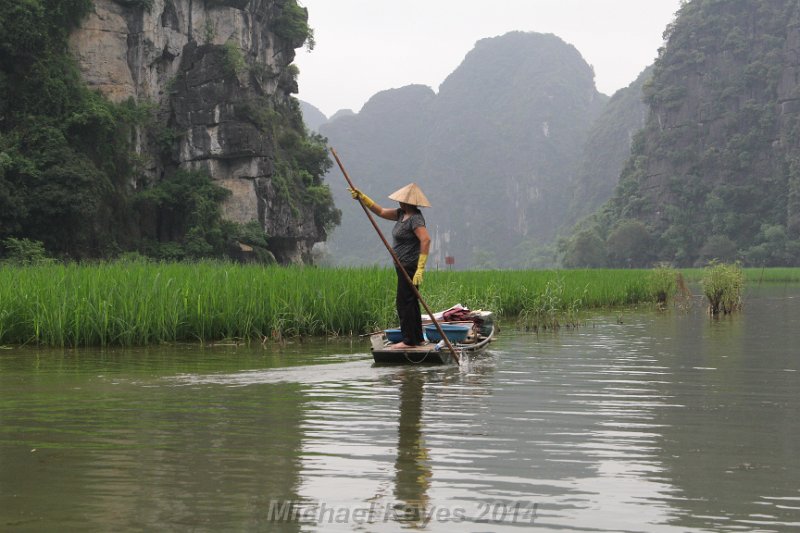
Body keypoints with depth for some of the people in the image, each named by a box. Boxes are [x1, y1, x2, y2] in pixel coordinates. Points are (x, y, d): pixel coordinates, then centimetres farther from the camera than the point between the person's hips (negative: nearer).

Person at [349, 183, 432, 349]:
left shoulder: (415, 218, -18)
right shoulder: (402, 214, 12)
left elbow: (426, 239, -29)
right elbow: (381, 212, 20)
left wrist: (420, 269, -32)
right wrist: (362, 197, 14)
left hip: (410, 266, -10)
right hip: (404, 267, 10)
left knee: (404, 302, -8)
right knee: (410, 302, 14)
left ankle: (409, 340, -4)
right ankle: (417, 338, 21)